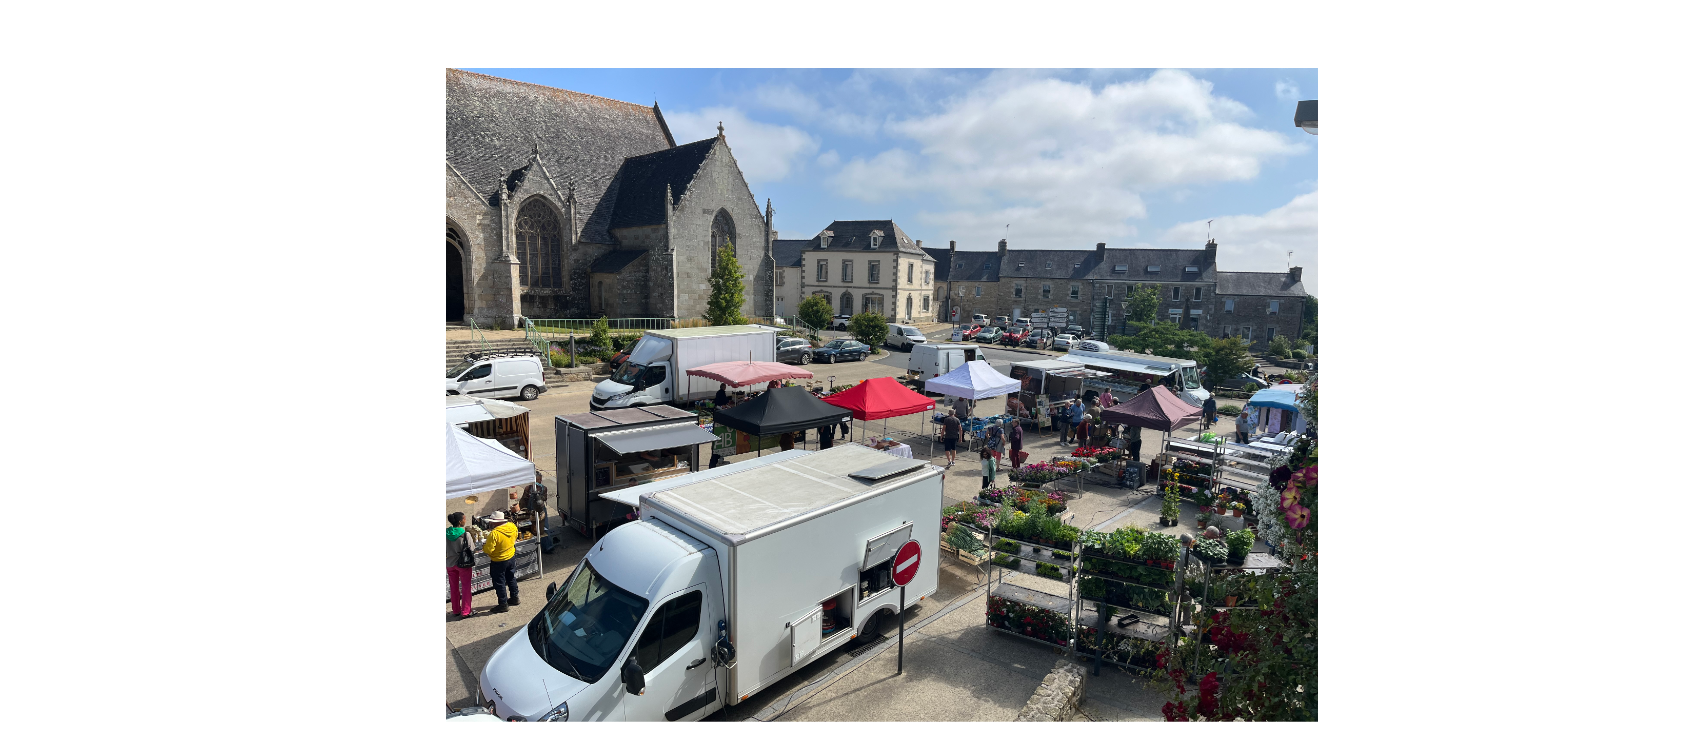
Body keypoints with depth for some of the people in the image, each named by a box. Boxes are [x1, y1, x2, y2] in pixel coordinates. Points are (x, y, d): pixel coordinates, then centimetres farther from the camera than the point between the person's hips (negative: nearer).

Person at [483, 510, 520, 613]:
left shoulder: (494, 534, -31)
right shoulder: (512, 526, -9)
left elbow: (488, 550, -26)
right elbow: (515, 536, 10)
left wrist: (485, 545, -5)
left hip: (499, 562, -7)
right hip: (511, 557, 7)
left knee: (499, 582, 8)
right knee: (511, 578, 24)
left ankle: (503, 604, 17)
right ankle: (515, 598, 37)